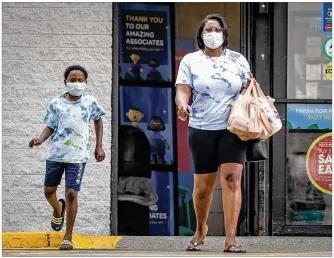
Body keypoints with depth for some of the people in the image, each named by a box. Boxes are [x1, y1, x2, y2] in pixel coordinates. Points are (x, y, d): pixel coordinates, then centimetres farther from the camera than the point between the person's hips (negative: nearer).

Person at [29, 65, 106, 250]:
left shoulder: (90, 102, 1)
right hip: (55, 153, 2)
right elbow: (50, 127, 6)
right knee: (49, 191, 8)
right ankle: (58, 210, 45)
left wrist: (99, 147, 10)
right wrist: (41, 139, -14)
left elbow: (98, 121, 15)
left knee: (71, 194, -8)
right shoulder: (56, 103, 1)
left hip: (77, 156, -2)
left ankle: (68, 238, -2)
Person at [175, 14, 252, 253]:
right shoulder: (191, 60, 6)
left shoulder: (238, 60, 9)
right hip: (202, 129, 0)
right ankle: (201, 229, 30)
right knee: (203, 185, 4)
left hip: (232, 128, 0)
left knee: (232, 178, -14)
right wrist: (182, 105, -25)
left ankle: (231, 240, -16)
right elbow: (182, 91, -4)